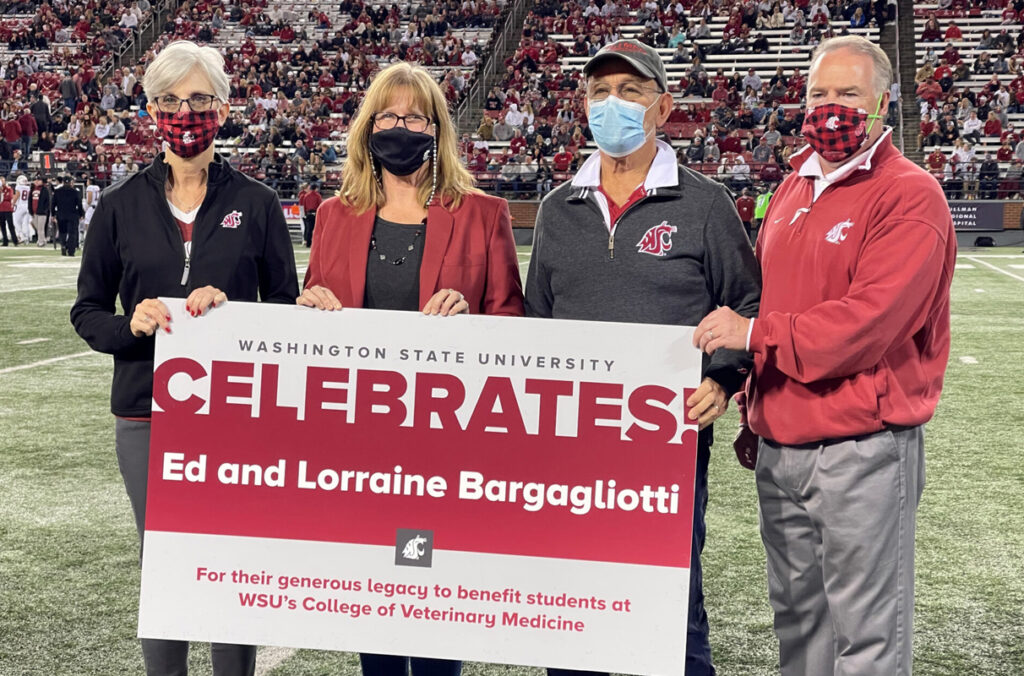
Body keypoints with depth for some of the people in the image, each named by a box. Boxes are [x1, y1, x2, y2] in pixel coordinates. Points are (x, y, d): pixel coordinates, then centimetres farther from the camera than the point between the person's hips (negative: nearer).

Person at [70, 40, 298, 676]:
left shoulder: (257, 204, 4)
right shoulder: (121, 206, 7)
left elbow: (289, 308, 6)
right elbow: (87, 312, 11)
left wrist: (231, 309, -13)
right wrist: (131, 324, -11)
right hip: (147, 414, 1)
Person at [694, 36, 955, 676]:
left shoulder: (909, 196, -9)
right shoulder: (793, 189, 15)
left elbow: (870, 321, -21)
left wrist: (757, 333, -19)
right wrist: (755, 414, 17)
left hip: (863, 453, -7)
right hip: (779, 449, 8)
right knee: (796, 617, 17)